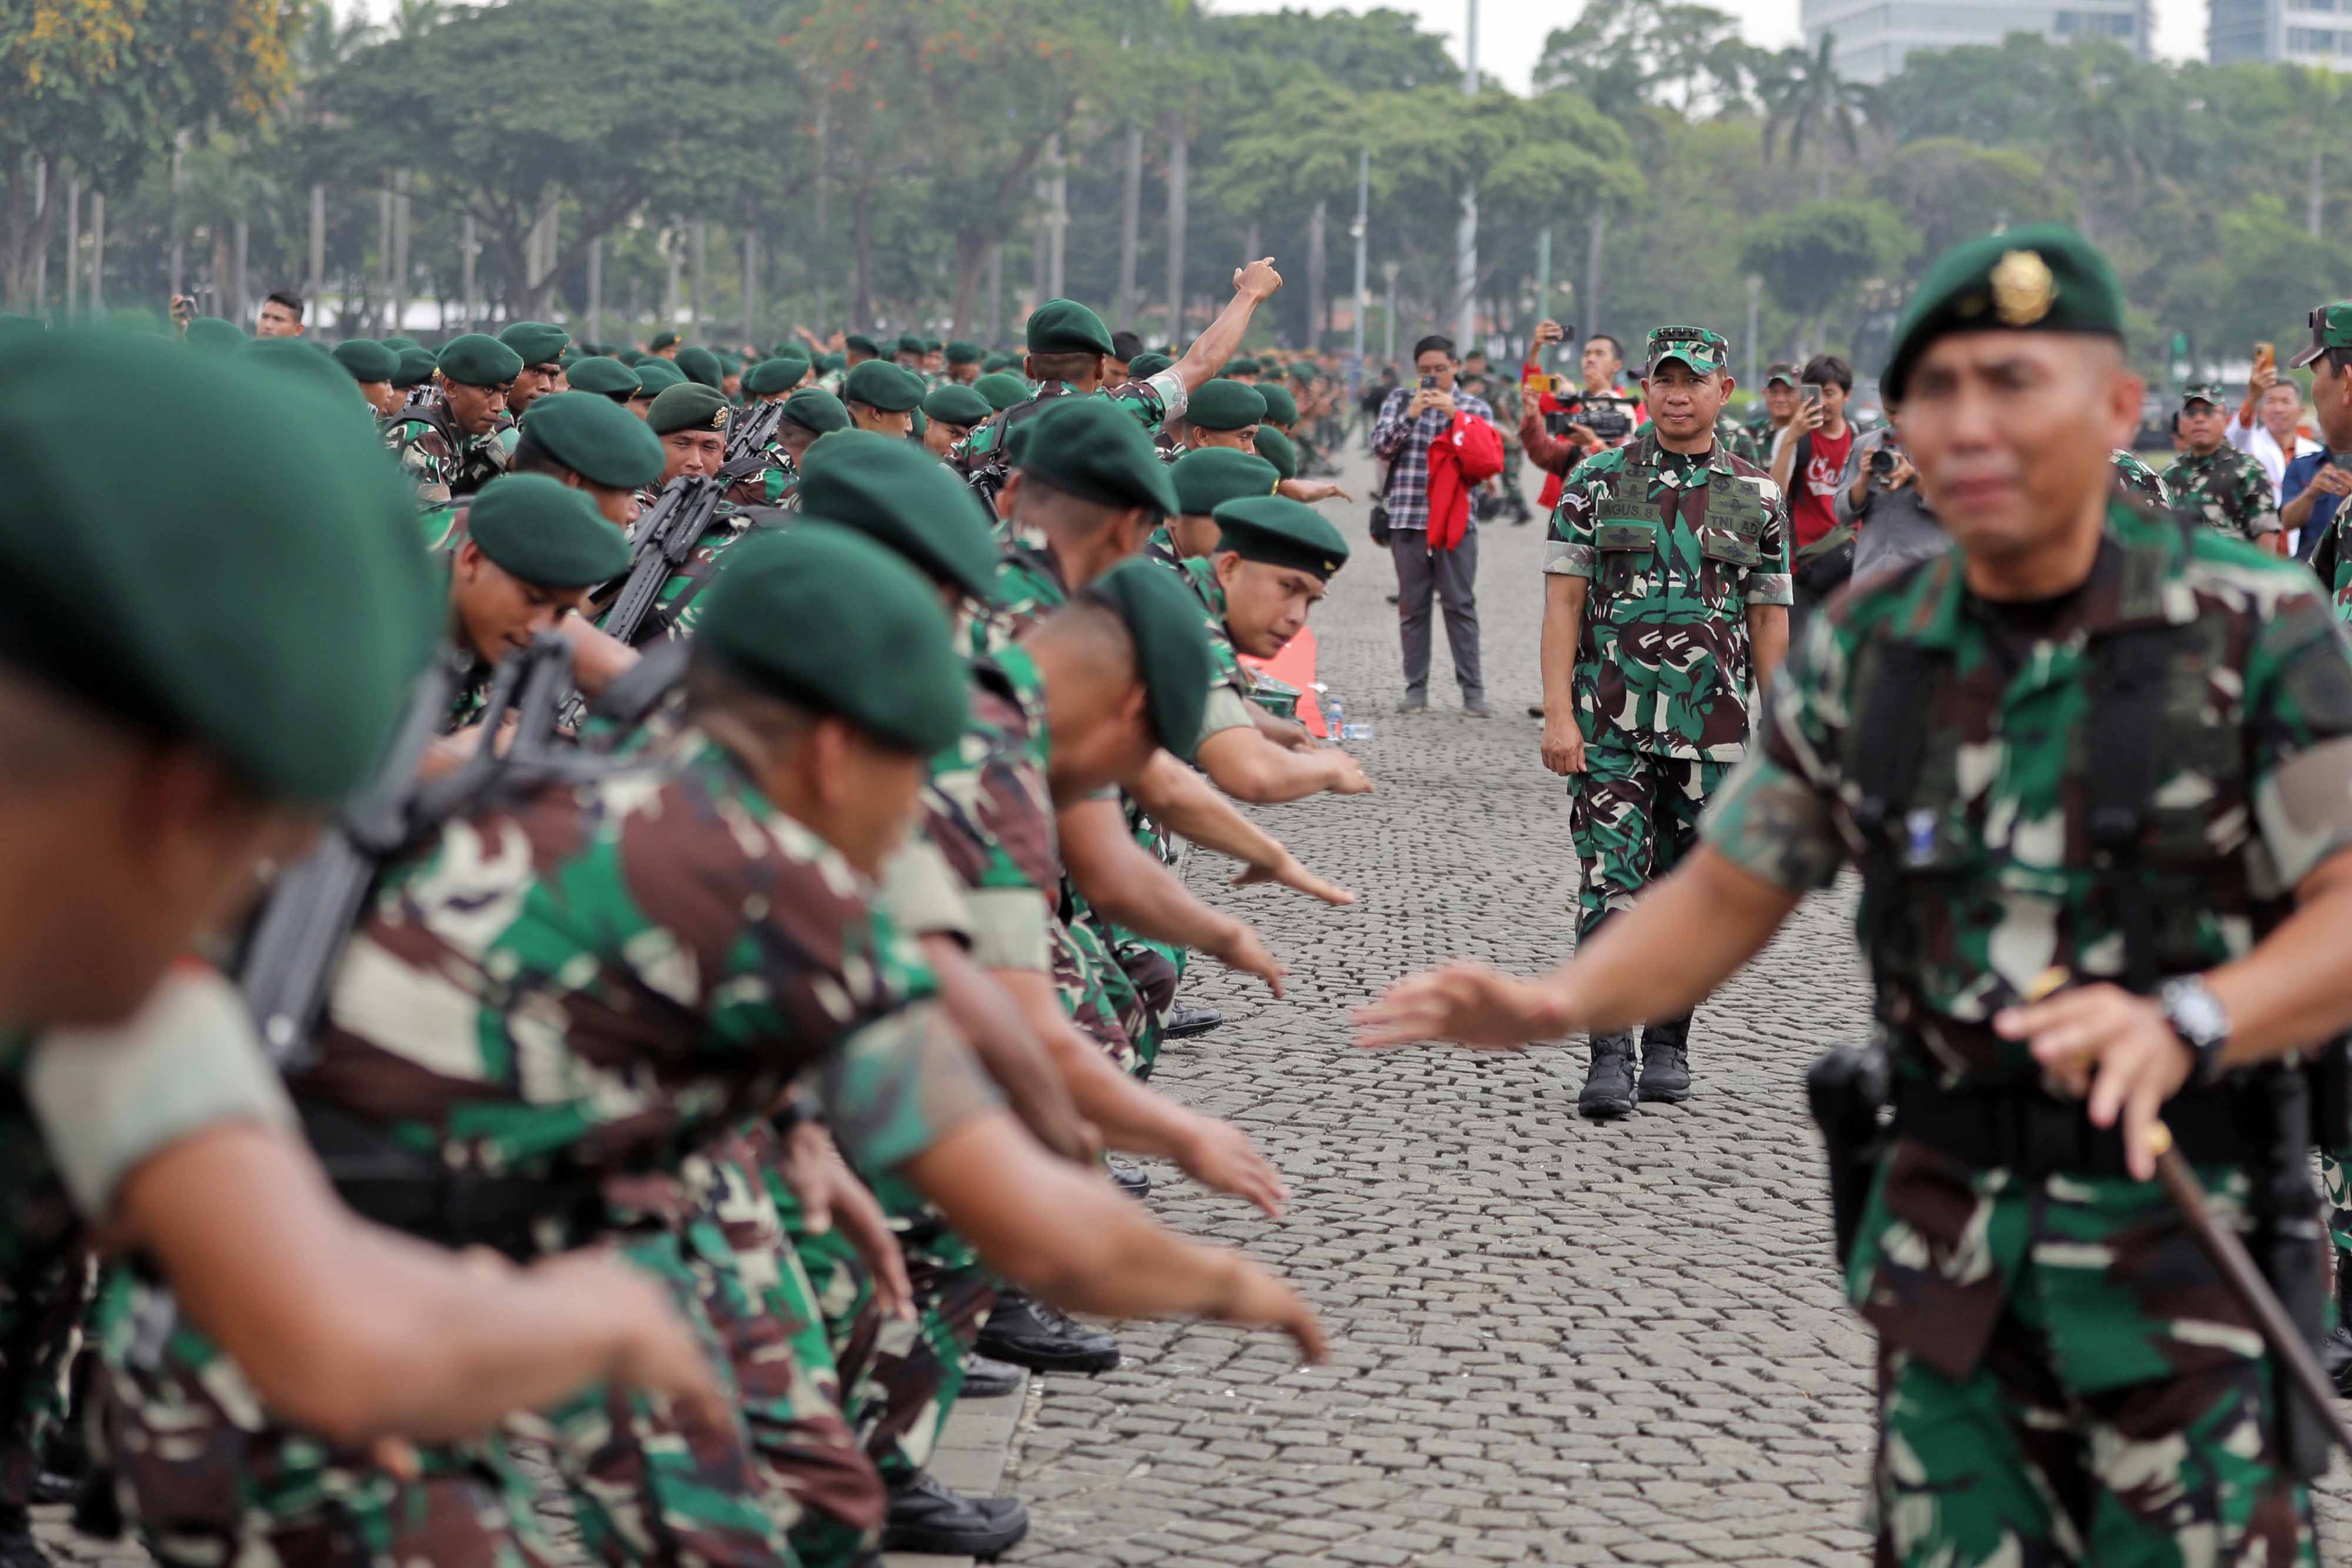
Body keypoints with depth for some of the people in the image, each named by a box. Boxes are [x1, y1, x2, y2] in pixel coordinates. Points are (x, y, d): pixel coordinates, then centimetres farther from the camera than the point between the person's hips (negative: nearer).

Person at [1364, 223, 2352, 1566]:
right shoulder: (1865, 649, 3)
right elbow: (1727, 898, 8)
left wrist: (2182, 1024, -33)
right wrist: (1557, 1003, -10)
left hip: (2187, 1231, -4)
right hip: (1953, 1231, 4)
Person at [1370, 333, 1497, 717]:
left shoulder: (1475, 408, 10)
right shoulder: (1400, 400, 12)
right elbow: (1380, 447, 1)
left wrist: (1455, 416, -12)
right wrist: (1410, 416, -12)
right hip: (1407, 519, 1)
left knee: (1461, 604, -4)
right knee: (1413, 606, 4)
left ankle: (1473, 692, -4)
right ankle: (1416, 690, 8)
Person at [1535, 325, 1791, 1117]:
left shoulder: (1758, 498, 7)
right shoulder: (1597, 482, 2)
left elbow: (1769, 624, 9)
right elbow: (1562, 602, -1)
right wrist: (1558, 716, -9)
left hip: (1711, 730, 2)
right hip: (1611, 727, -2)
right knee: (1611, 887, -10)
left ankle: (1667, 1046, 21)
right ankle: (1610, 1057, -10)